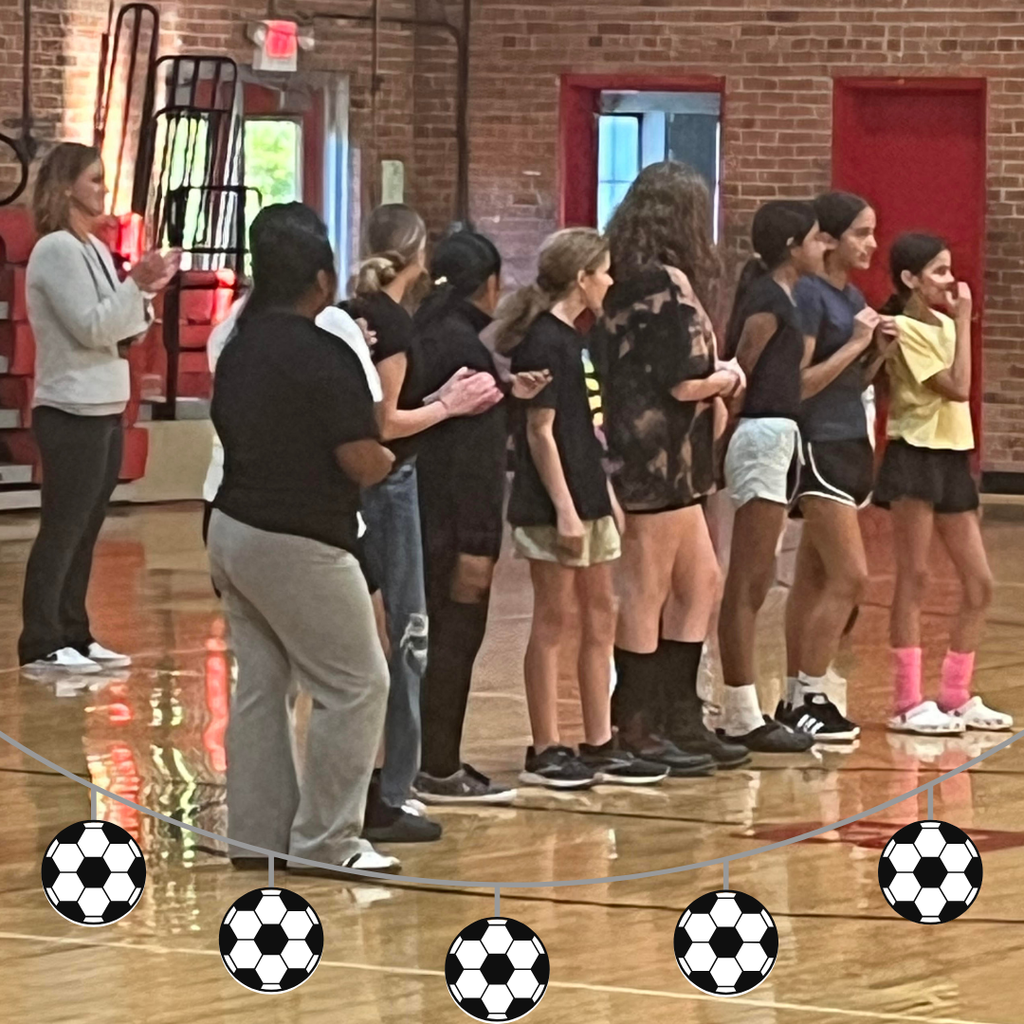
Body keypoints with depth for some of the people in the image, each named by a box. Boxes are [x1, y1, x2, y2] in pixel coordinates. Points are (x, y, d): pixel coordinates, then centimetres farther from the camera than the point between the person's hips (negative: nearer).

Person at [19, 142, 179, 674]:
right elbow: (90, 328, -19)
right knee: (61, 529, -6)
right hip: (71, 413, -9)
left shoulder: (95, 249, 13)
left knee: (85, 530, 10)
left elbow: (119, 330, 15)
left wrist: (146, 292, 1)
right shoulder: (56, 250, -14)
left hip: (105, 410, 9)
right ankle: (41, 644, -4)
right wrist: (137, 285, -18)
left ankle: (73, 636, 15)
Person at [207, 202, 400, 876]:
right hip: (296, 544, -9)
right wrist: (387, 458, 2)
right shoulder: (324, 356, -18)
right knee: (356, 685, 0)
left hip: (235, 529, 9)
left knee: (262, 683, 14)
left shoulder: (241, 346, 8)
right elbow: (364, 462, -20)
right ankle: (324, 840, 0)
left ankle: (257, 832, 16)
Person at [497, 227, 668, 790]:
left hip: (586, 501, 9)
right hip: (552, 506, -9)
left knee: (600, 618, 10)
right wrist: (564, 509, -19)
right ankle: (545, 752, 3)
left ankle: (600, 747, 15)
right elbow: (540, 432, -17)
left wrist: (605, 495, 18)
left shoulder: (570, 338, 14)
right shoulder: (544, 342, -14)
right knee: (554, 623, -3)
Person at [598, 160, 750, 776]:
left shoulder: (631, 281, 12)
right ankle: (638, 731, 5)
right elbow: (684, 382, -18)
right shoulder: (668, 284, -15)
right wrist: (730, 379, 1)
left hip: (672, 464, 9)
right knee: (647, 596, -2)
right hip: (658, 459, -9)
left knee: (701, 586, 16)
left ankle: (679, 720, 21)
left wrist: (716, 391, 2)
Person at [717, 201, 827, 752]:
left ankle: (744, 711, 17)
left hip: (770, 438, 10)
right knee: (747, 585, -6)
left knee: (755, 583, 13)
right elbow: (738, 374, -14)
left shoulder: (773, 295, 15)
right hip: (764, 436, -10)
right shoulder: (770, 301, -13)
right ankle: (744, 717, -4)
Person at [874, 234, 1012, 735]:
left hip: (953, 458, 8)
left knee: (979, 585, 8)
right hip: (916, 456, -8)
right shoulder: (907, 330, -10)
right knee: (914, 580, -5)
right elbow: (957, 387, -19)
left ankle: (955, 698, 17)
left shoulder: (942, 325, 13)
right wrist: (963, 321, -15)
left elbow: (958, 392, 7)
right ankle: (907, 703, -1)